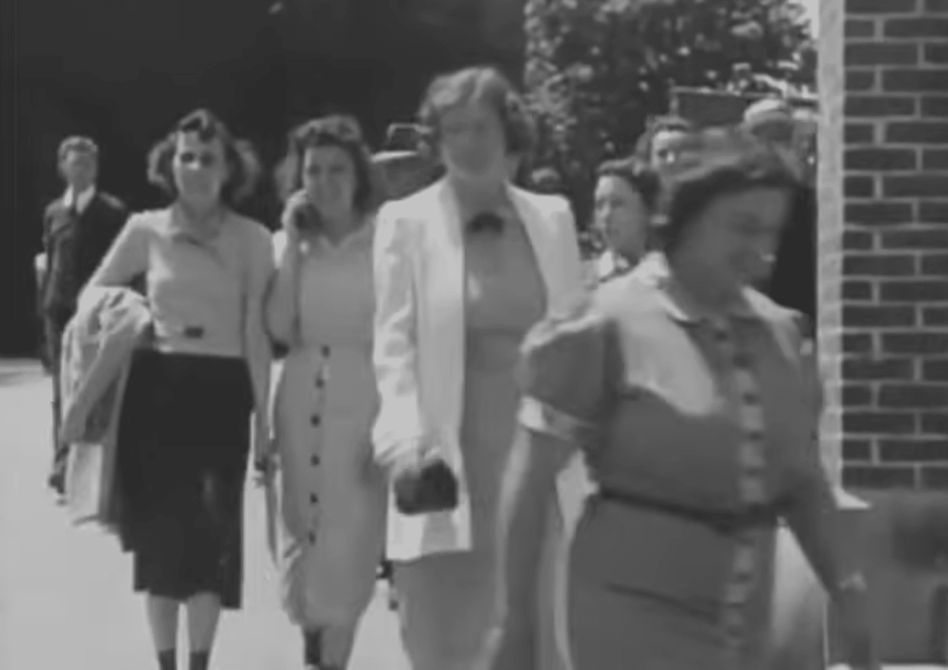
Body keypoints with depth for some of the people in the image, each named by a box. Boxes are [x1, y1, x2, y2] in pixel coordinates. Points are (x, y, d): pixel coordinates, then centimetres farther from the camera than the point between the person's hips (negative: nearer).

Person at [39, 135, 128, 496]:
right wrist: (46, 306, 7)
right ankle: (64, 463, 6)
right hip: (61, 310, 3)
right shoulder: (54, 212, 10)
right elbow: (49, 263, 13)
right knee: (63, 392, 3)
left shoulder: (112, 211, -2)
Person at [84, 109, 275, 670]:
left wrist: (263, 414, -3)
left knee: (215, 531, -2)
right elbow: (93, 296, 15)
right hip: (156, 390, 1)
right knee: (161, 532, 3)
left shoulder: (252, 239, -1)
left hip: (222, 393, -1)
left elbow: (257, 333, -1)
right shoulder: (145, 230, 2)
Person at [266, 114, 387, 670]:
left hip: (363, 395, -4)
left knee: (351, 533, -6)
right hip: (302, 395, 4)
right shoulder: (290, 241, 7)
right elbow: (279, 327, -4)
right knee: (306, 527, 11)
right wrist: (293, 245, -7)